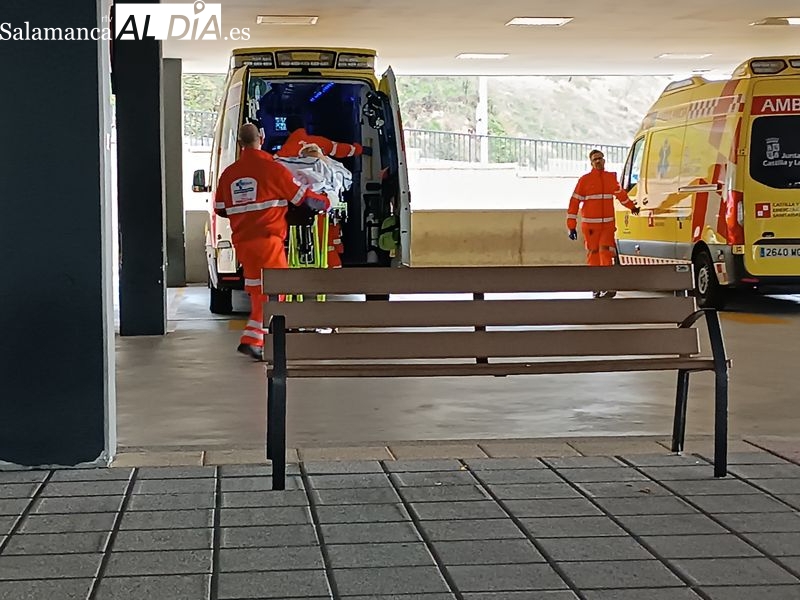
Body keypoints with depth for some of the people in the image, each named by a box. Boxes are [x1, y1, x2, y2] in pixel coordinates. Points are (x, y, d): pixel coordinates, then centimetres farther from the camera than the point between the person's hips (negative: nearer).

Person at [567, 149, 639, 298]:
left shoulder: (611, 178, 10)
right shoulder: (585, 180, -1)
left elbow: (620, 194, 29)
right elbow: (574, 202, -1)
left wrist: (632, 207, 42)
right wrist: (572, 227, -5)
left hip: (608, 224, 2)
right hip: (590, 225, -2)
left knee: (606, 252, -11)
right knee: (593, 254, 2)